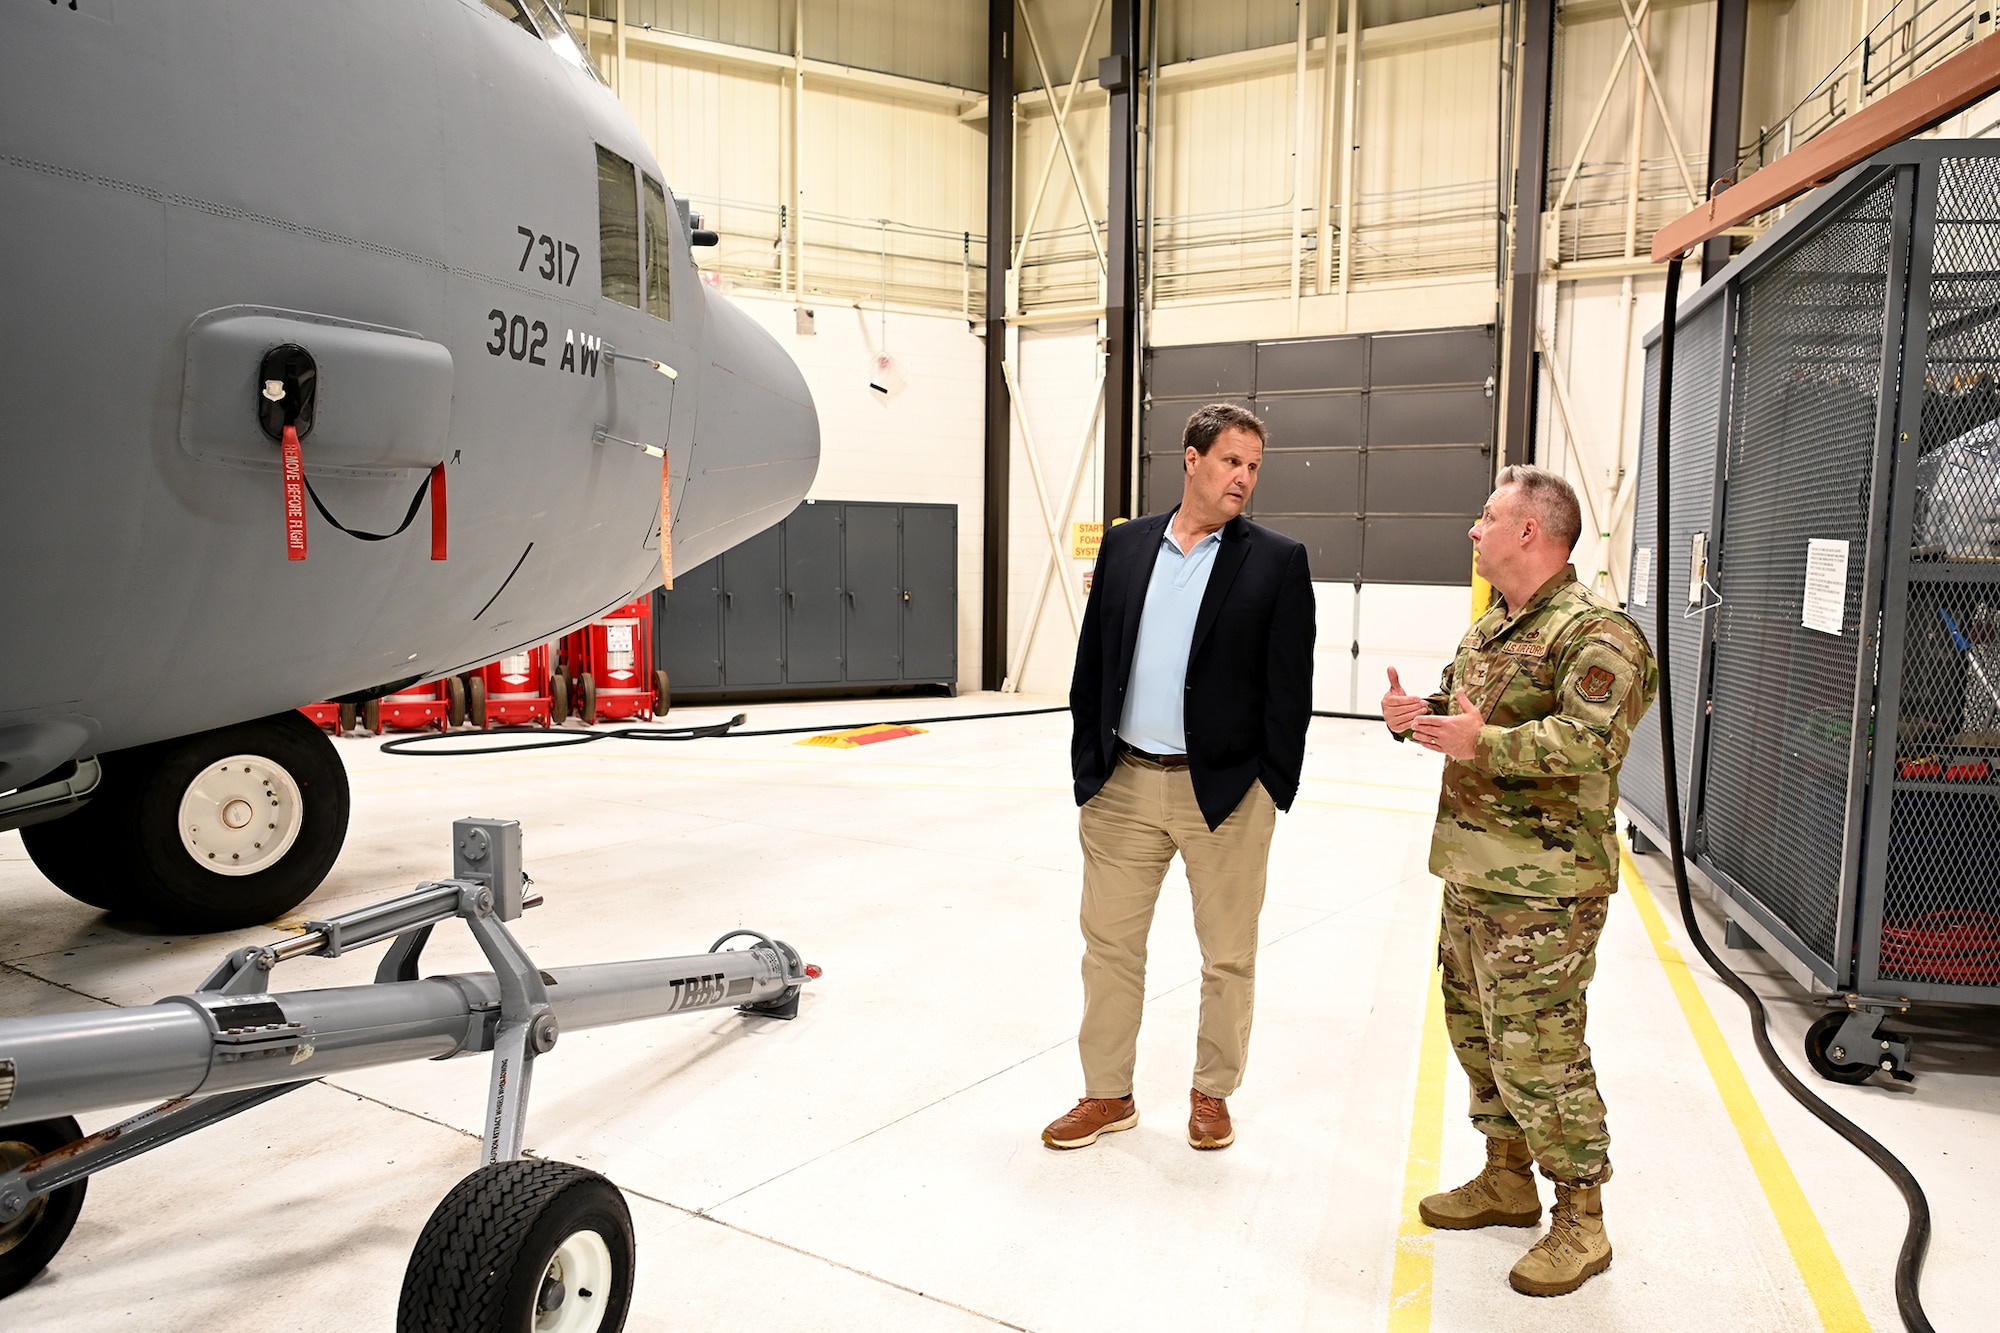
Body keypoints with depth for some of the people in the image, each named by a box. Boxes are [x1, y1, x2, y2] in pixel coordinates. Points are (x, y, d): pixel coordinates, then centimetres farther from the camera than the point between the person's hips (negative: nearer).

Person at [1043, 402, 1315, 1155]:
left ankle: (1212, 1093, 31)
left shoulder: (1277, 561, -2)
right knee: (1109, 944, 11)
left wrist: (1273, 791, -8)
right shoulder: (1125, 545, 7)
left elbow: (1289, 685, -4)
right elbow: (1092, 661, 9)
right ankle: (1108, 1094, 28)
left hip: (1225, 791, -2)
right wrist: (1087, 767, 5)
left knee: (1228, 956, 11)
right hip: (1123, 784, 3)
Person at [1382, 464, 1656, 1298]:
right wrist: (1415, 715, 3)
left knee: (1536, 1051, -4)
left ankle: (1581, 1224, 14)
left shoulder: (1596, 633, -15)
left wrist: (1484, 744, -32)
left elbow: (1588, 741, -27)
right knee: (1476, 1031, 19)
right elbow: (1459, 711, 23)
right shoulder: (1491, 628, 14)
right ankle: (1507, 1181, 36)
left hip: (1542, 886, -9)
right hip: (1470, 869, 10)